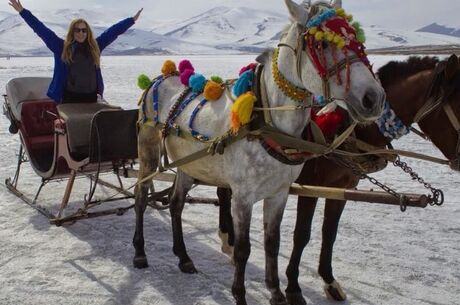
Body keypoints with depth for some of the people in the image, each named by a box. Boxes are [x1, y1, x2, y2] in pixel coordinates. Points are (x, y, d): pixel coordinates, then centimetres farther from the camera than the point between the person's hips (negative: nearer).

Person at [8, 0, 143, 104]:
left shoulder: (95, 47, 10)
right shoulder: (61, 47, 2)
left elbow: (113, 31, 13)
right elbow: (42, 30, 1)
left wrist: (132, 20, 17)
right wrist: (23, 11, -2)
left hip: (91, 97, 3)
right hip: (69, 97, -3)